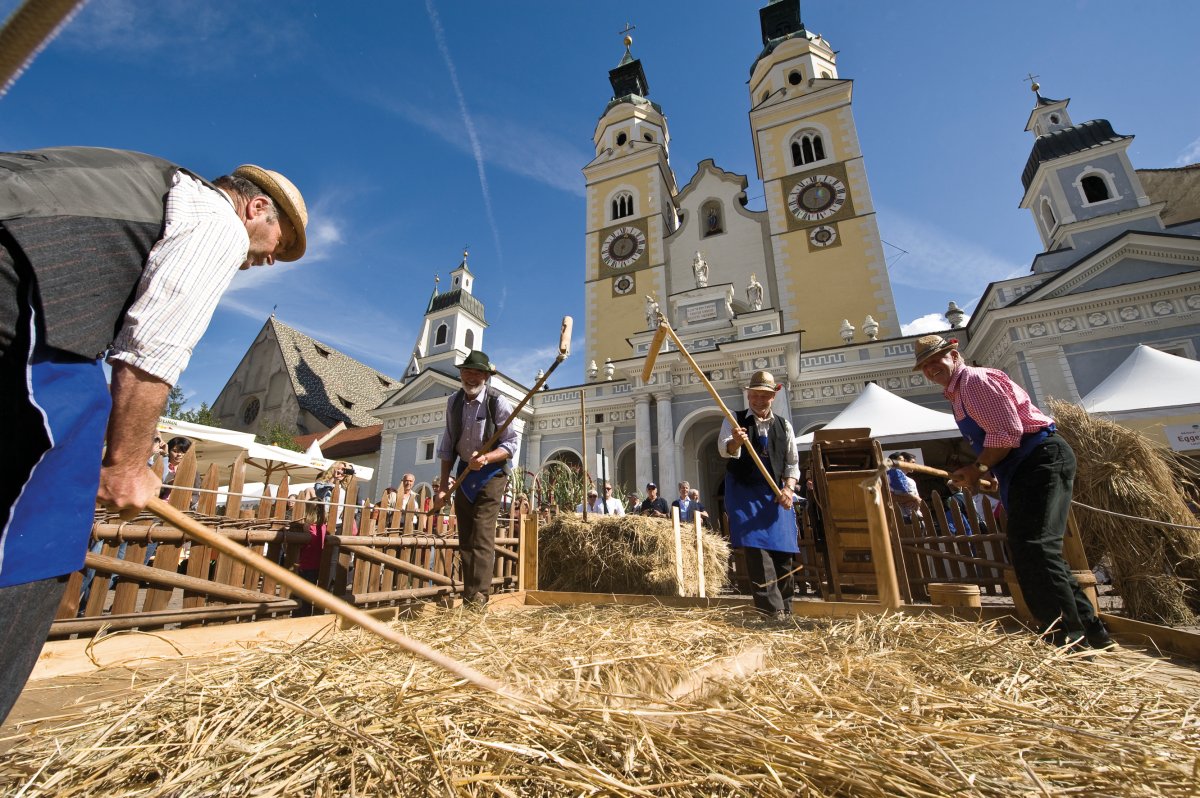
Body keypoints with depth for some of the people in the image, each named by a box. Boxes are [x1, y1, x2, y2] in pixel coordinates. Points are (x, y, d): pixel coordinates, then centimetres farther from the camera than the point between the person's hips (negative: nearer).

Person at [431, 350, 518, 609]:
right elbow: (448, 447, 7)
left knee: (482, 538, -12)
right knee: (465, 540, 10)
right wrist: (443, 486, 5)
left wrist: (486, 458, -33)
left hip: (491, 474, -6)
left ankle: (478, 599, -5)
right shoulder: (453, 402, 2)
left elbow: (511, 445, -15)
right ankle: (468, 598, 21)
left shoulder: (498, 403, -16)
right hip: (465, 474, 6)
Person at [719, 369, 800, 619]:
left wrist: (788, 488, -5)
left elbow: (793, 463, 13)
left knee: (782, 553, 4)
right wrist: (735, 442, -38)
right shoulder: (735, 421, 3)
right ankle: (773, 612, -8)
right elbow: (724, 449, -15)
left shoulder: (784, 426, 13)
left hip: (776, 495, 3)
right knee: (756, 548, -12)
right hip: (745, 493, -3)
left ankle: (785, 612, 18)